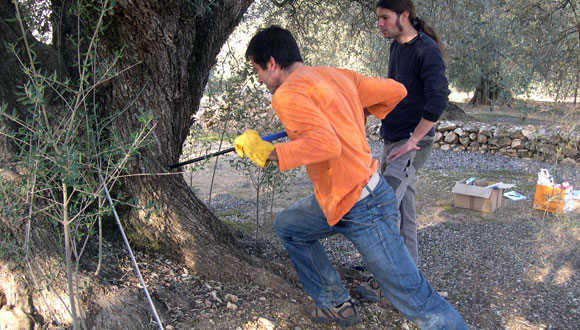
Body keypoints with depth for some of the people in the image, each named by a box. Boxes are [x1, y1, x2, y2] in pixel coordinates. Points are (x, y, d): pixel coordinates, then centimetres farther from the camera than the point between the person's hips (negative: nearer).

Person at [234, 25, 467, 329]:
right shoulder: (338, 75, 8)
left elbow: (326, 143, -33)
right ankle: (336, 305, 31)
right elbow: (396, 91, 10)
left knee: (417, 302, 1)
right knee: (287, 227, 22)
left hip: (363, 209, -10)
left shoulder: (287, 94, -17)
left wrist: (268, 153, -22)